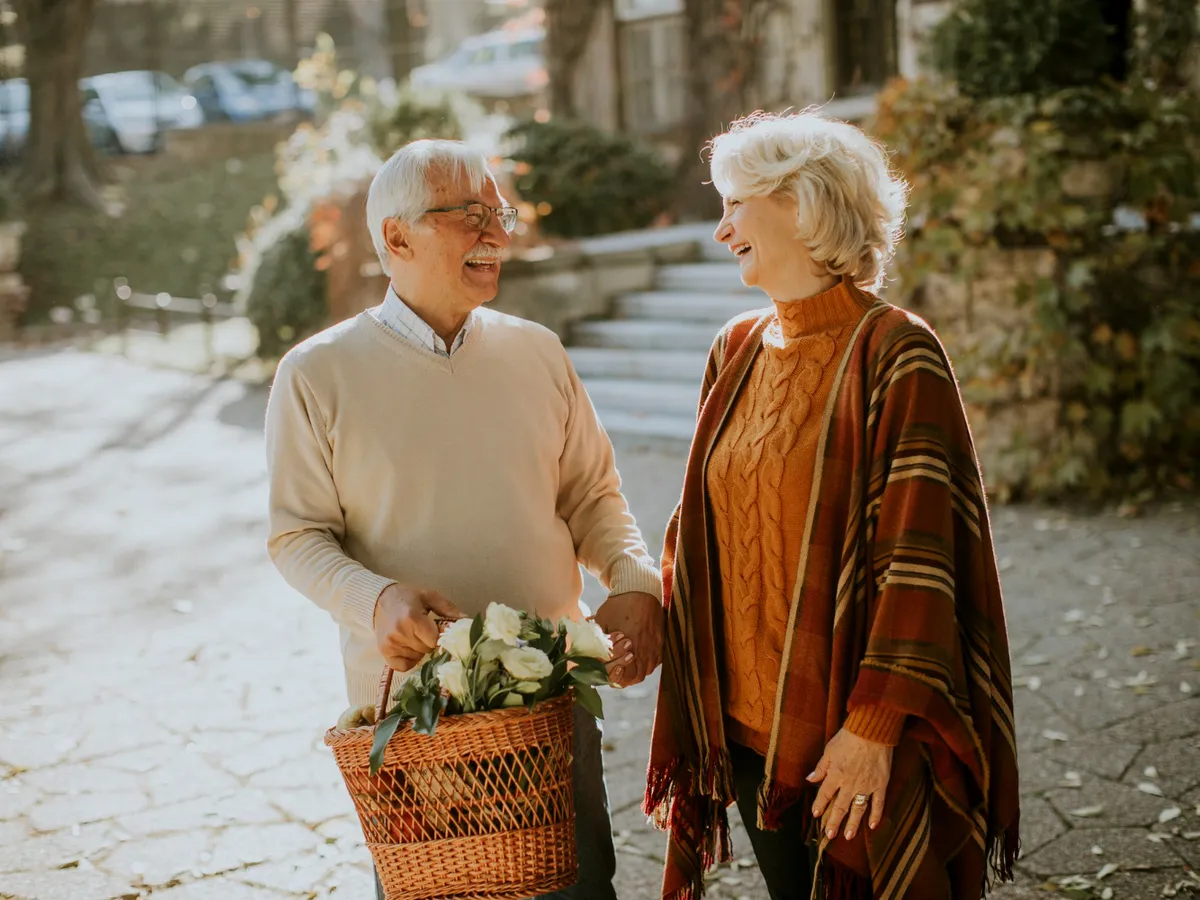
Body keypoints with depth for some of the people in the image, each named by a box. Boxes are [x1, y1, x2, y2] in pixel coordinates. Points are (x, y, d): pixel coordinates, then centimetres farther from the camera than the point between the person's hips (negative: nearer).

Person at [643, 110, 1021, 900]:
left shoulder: (895, 354, -14)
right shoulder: (738, 352, 6)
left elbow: (917, 554, -17)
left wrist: (874, 725, -18)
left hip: (852, 740, -6)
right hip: (748, 719, 6)